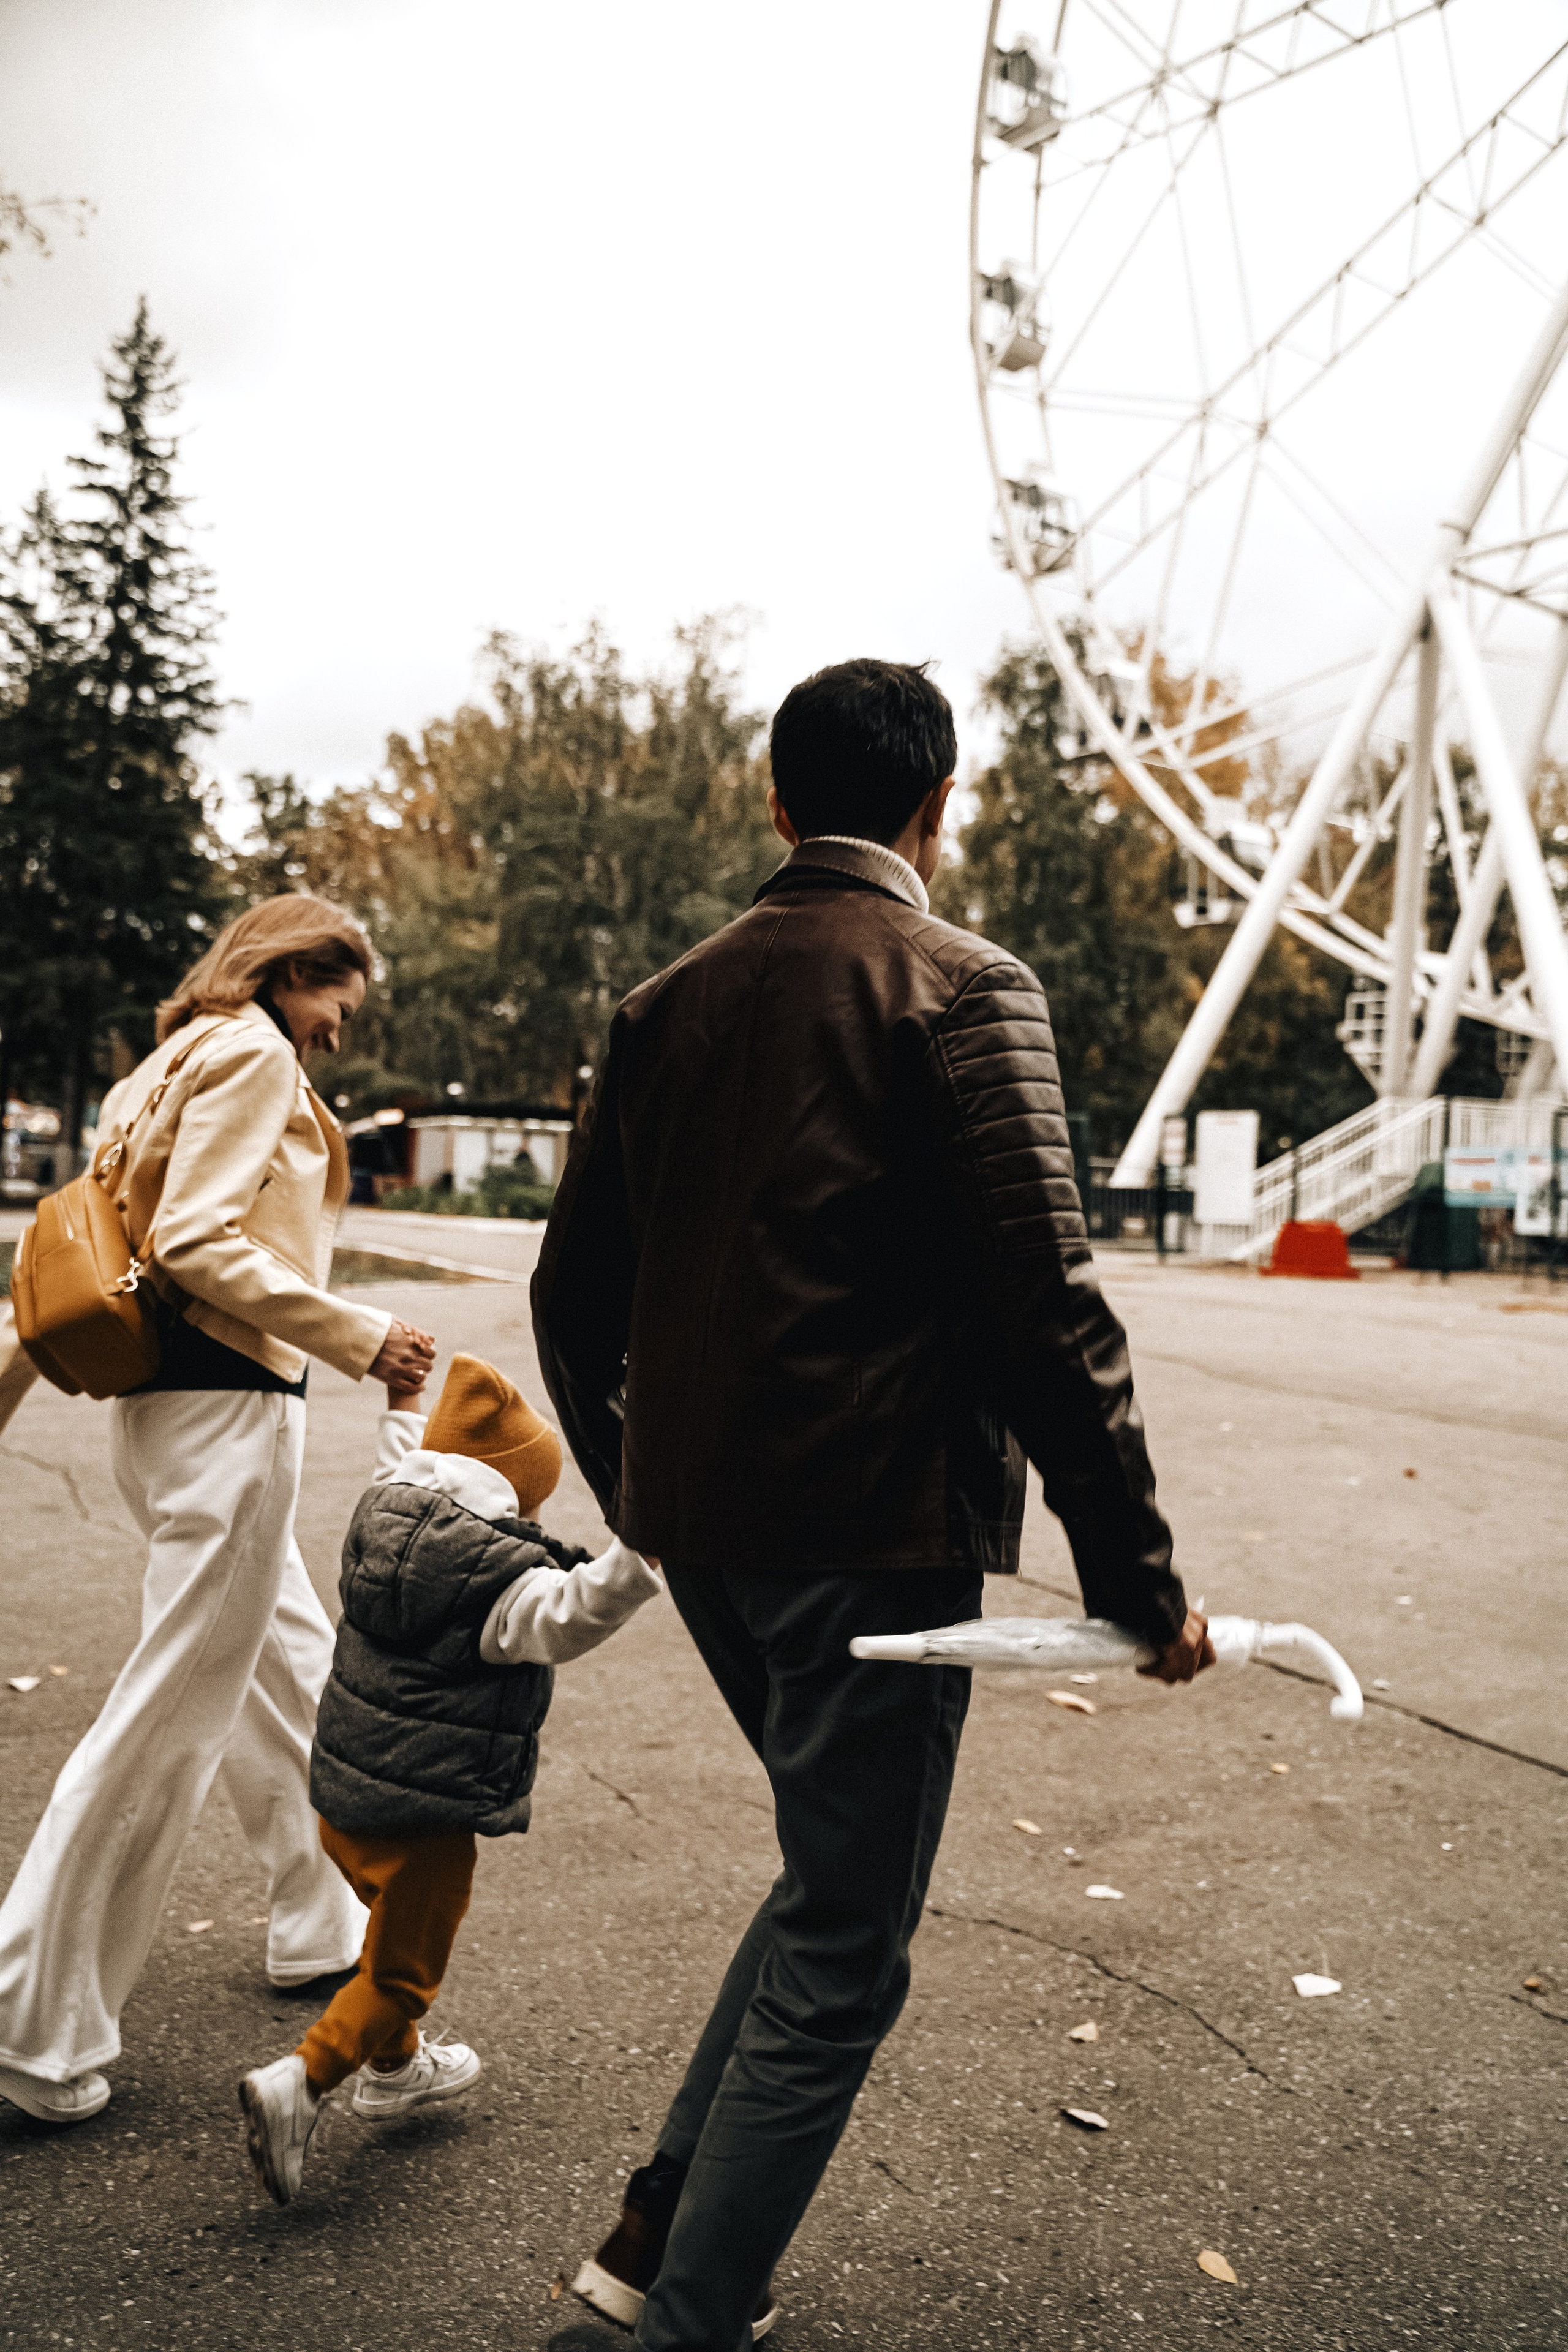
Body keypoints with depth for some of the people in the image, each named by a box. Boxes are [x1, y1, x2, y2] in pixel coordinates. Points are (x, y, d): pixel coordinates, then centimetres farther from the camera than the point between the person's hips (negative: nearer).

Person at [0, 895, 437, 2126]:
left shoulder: (171, 1069, 20)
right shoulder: (254, 1053, -9)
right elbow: (196, 1242, -20)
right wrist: (360, 1337, -19)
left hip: (171, 1398, 10)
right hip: (227, 1401, -10)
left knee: (295, 1666, 20)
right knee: (176, 1710, -4)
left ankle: (321, 1921, 35)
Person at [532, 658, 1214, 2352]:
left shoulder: (670, 1003, 9)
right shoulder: (963, 990, -9)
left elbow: (573, 1291, 12)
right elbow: (1042, 1305, -16)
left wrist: (636, 1502, 25)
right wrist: (1136, 1575, -9)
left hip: (700, 1529, 7)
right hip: (873, 1531, -7)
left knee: (832, 1876, 25)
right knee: (836, 1961, 8)